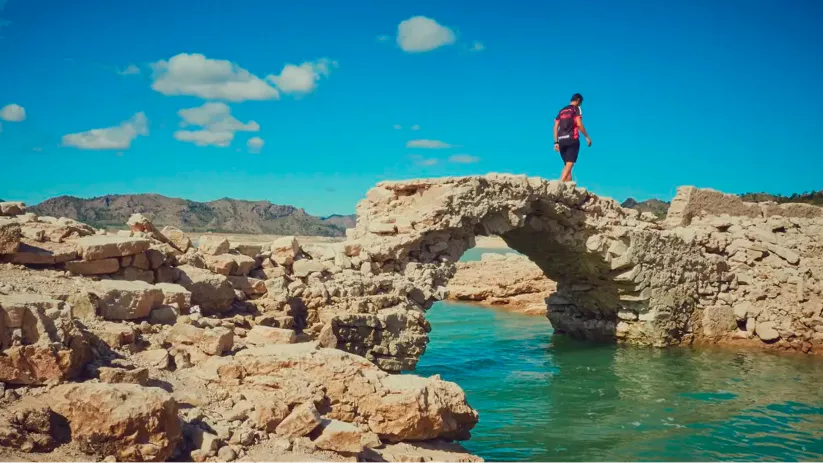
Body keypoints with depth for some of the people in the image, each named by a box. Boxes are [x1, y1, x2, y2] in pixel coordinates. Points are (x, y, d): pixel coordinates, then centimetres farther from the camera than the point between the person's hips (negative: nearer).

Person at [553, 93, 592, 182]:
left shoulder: (562, 111, 21)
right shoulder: (576, 108, 3)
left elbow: (555, 127, 14)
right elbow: (579, 124, -9)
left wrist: (556, 142, 13)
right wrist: (587, 137, -3)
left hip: (561, 140, 6)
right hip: (572, 139, -6)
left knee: (567, 165, 11)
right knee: (569, 165, -13)